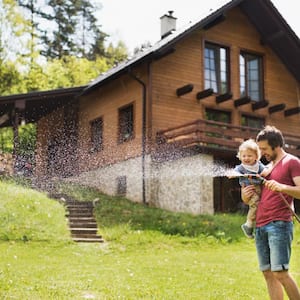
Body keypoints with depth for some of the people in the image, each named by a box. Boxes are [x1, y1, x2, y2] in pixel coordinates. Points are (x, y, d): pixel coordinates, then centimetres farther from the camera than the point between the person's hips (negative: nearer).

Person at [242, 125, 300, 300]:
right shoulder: (267, 167, 23)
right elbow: (257, 196, 28)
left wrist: (281, 187, -24)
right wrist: (245, 196, 6)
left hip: (279, 224, -7)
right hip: (260, 226, 7)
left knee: (280, 272, -13)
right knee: (268, 273, 5)